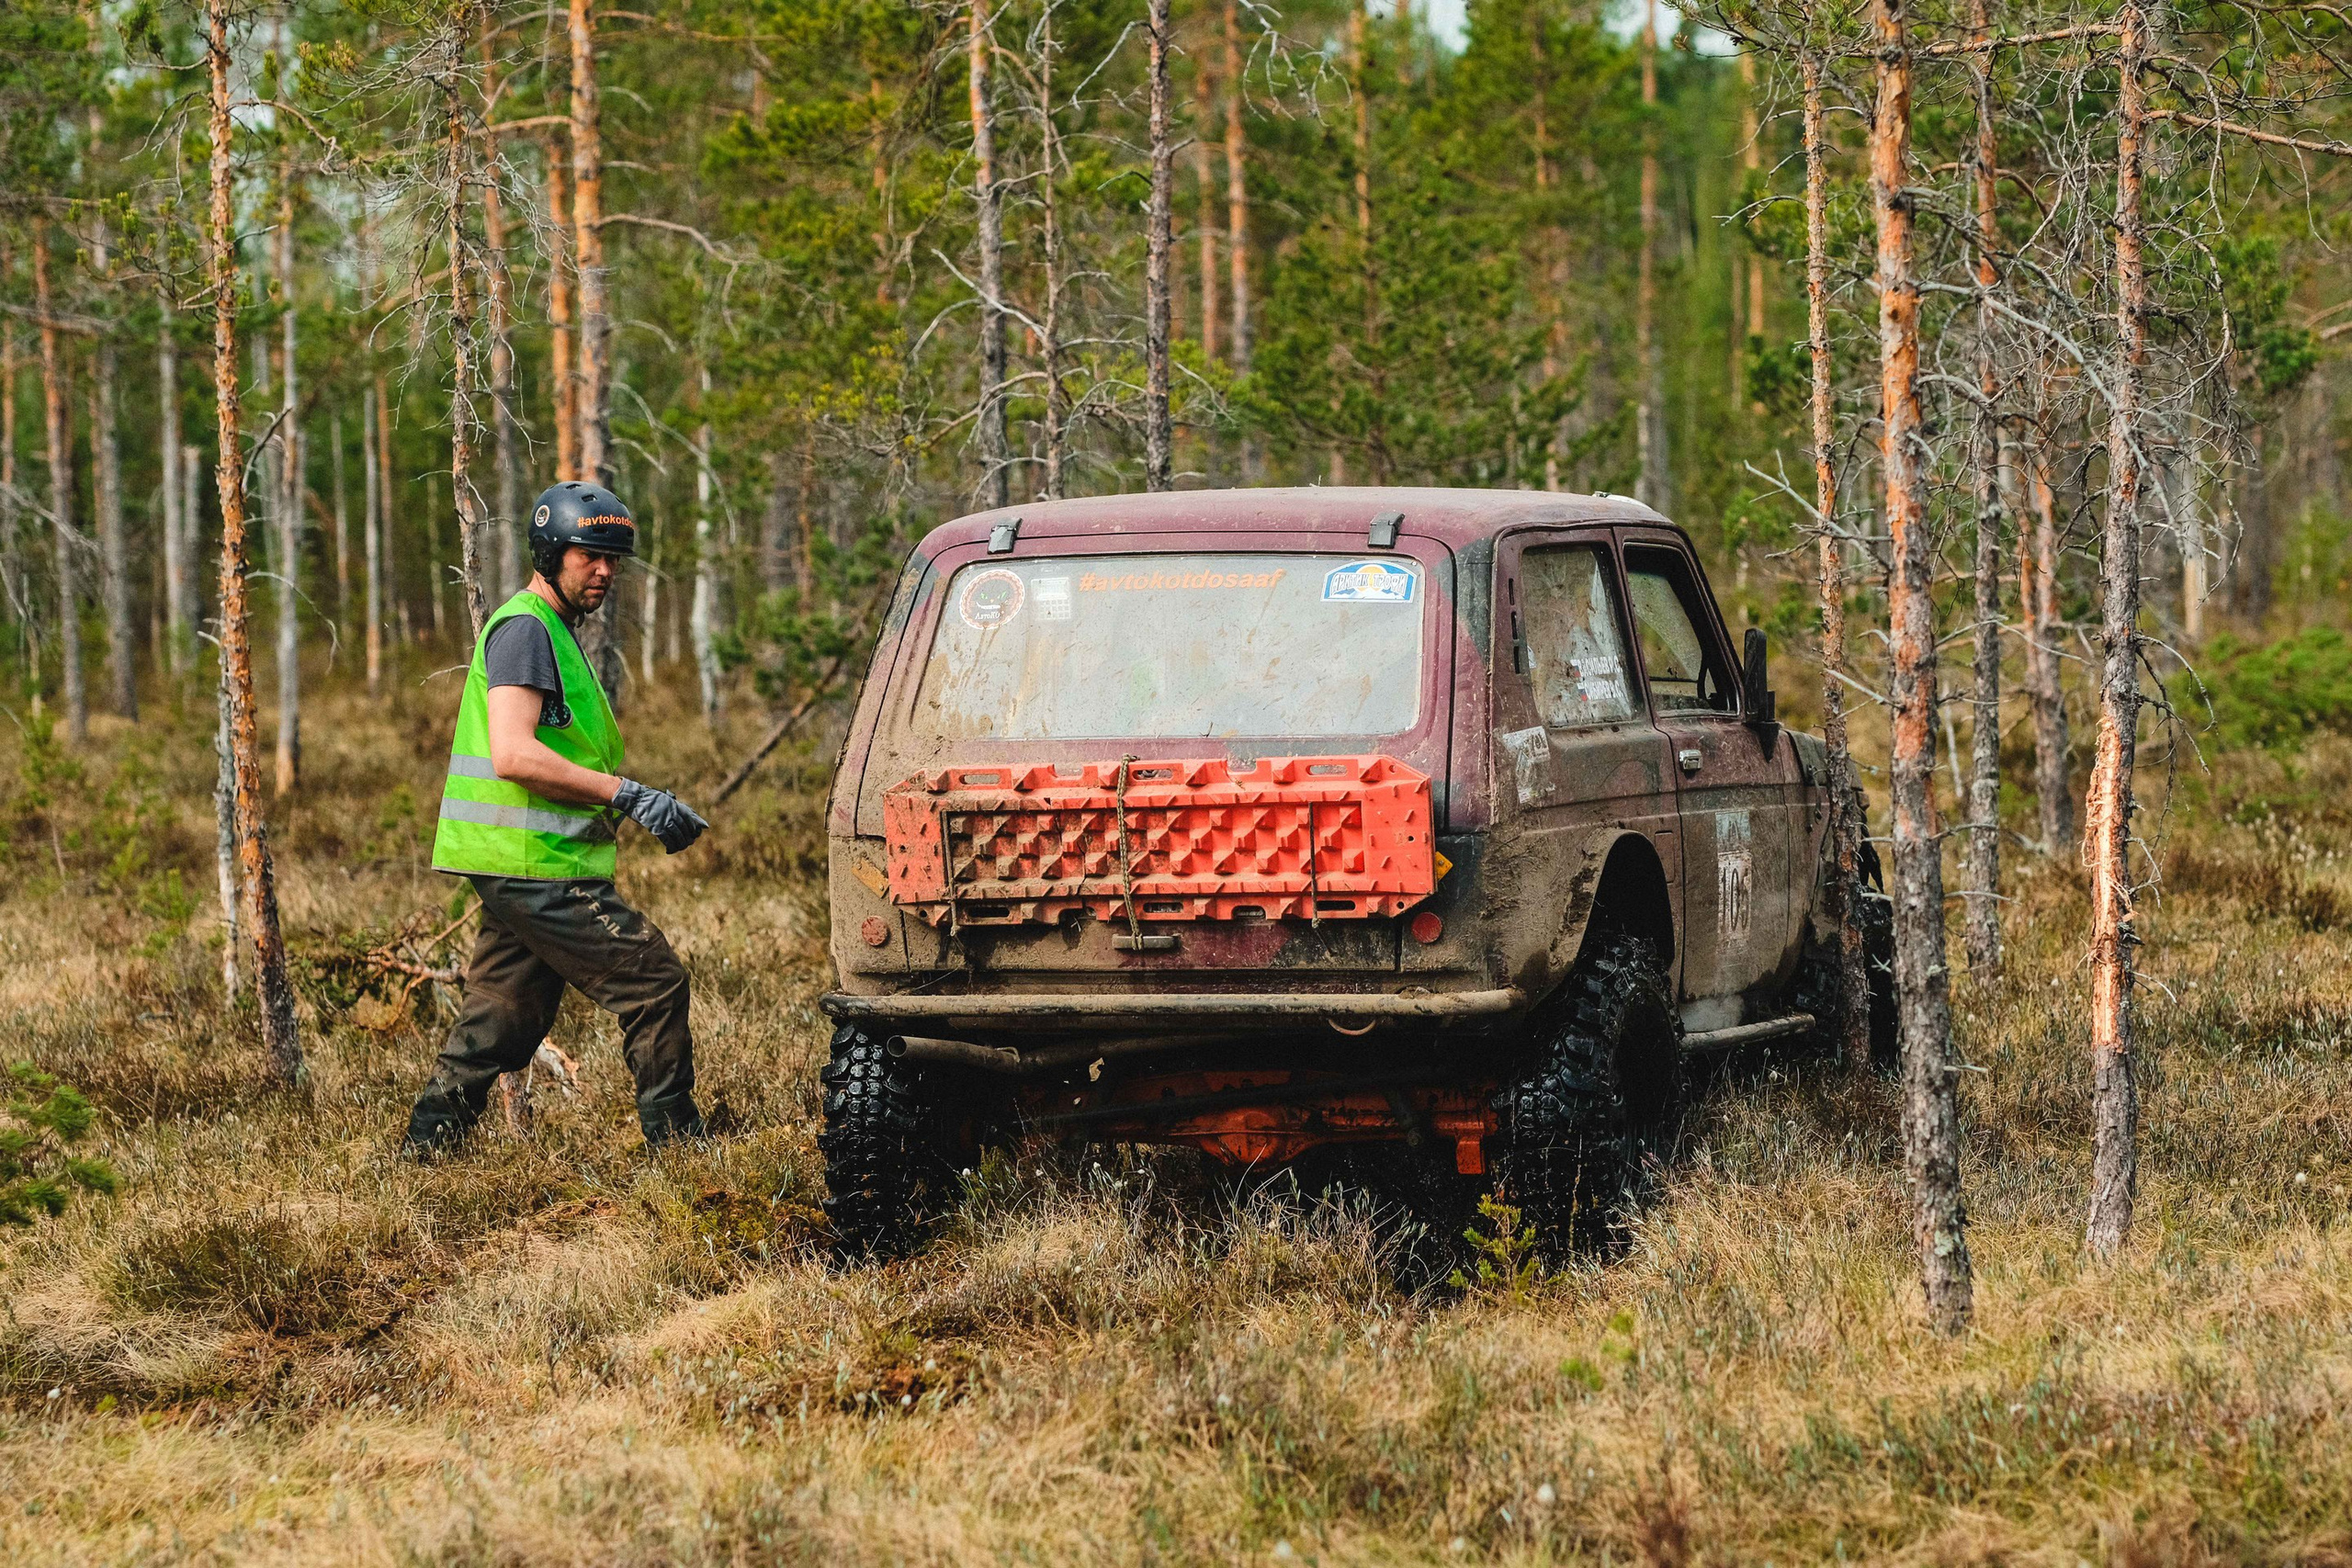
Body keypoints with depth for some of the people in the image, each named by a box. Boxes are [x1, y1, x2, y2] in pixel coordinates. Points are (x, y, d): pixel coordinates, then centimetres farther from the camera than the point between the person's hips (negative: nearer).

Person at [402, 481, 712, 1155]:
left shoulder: (555, 632, 22)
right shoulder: (525, 628, -12)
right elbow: (514, 755, -23)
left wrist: (654, 810, 15)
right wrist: (626, 794, -23)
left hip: (519, 868, 10)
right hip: (536, 867, -10)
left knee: (500, 1019, 12)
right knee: (654, 983, -7)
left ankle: (426, 1144, 13)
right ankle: (676, 1142, -2)